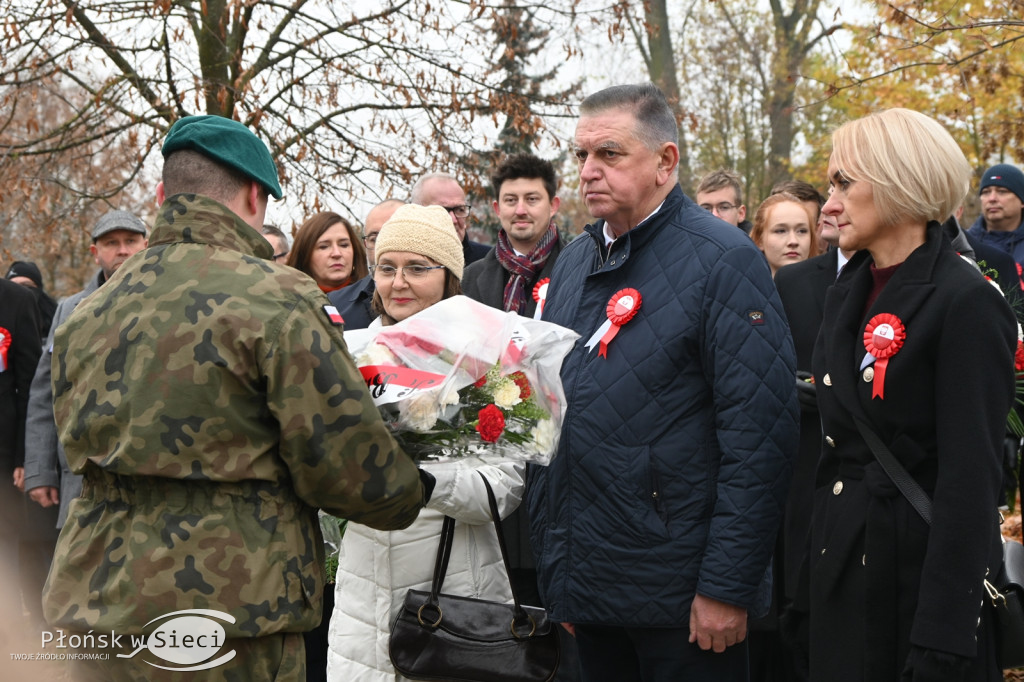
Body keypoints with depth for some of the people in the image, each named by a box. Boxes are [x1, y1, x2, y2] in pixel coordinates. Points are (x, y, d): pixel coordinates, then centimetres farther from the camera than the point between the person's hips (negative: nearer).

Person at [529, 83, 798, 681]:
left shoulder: (723, 261, -11)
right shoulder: (574, 262, 11)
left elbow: (760, 434, -17)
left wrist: (728, 587, -19)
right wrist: (550, 563, 13)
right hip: (584, 587, 6)